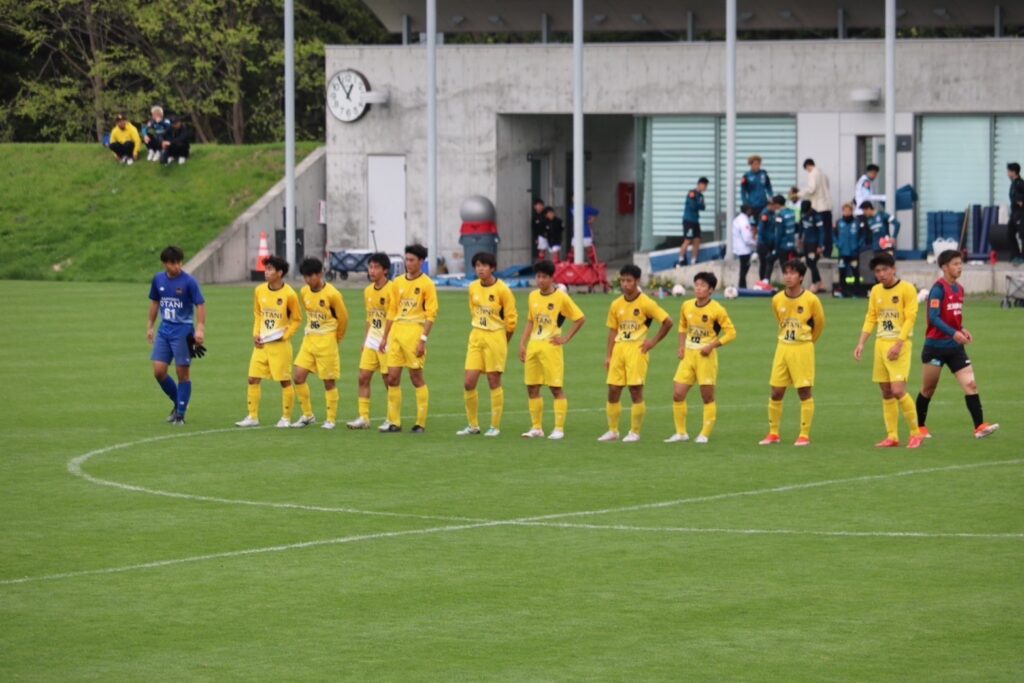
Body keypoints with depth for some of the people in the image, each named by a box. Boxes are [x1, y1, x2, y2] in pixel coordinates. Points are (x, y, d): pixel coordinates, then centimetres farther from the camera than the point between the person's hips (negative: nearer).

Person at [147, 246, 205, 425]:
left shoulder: (189, 282, -12)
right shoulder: (158, 279, 4)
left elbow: (200, 305, -12)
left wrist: (200, 329, -21)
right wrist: (150, 326, 18)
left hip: (183, 331, -5)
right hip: (164, 330, 5)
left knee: (183, 373, 0)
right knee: (159, 371, 0)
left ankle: (180, 414, 9)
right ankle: (178, 402, 22)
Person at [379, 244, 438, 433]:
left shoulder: (426, 284, -4)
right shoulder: (398, 283, 13)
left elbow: (431, 314, -8)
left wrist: (423, 339, -15)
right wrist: (385, 337, 15)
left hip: (415, 331, -6)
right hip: (396, 331, 6)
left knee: (416, 377, -2)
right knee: (392, 377, 3)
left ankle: (421, 423, 5)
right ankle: (394, 421, 9)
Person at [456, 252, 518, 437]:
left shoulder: (502, 290, -11)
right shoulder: (473, 288, 5)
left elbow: (511, 318, -6)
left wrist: (502, 341, 2)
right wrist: (479, 332, 15)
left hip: (495, 337, -5)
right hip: (476, 337, 5)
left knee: (494, 382, 0)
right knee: (469, 383, 0)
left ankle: (495, 426, 8)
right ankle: (473, 425, 11)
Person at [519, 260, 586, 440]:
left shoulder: (561, 297, -7)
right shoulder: (533, 296, 10)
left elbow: (580, 319, -3)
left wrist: (566, 338, -7)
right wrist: (522, 344, 11)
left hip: (551, 346, -6)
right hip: (533, 346, 6)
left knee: (557, 388, -4)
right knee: (532, 388, 7)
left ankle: (559, 429, -1)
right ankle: (536, 428, 15)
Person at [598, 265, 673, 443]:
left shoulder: (646, 303, -7)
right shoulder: (616, 305, 8)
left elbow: (668, 322, -5)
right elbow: (613, 331, 13)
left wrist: (653, 342, -7)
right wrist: (608, 355, 8)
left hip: (637, 349, -5)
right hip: (619, 348, 5)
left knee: (636, 391, -5)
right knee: (613, 391, 3)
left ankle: (635, 432, 4)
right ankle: (613, 431, 14)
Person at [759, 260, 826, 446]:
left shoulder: (811, 300, -11)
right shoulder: (777, 300, -1)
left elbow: (819, 323, 5)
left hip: (803, 348, -4)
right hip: (783, 347, 4)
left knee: (804, 391, -2)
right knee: (776, 392, 4)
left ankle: (805, 435, 4)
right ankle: (773, 433, 14)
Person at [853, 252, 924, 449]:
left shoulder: (907, 289, -7)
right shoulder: (876, 291, 11)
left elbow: (910, 318, -11)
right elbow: (871, 318, 14)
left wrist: (898, 344, -18)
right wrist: (861, 344, 5)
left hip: (900, 345, -6)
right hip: (880, 344, 6)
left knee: (898, 390, -15)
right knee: (886, 393, 6)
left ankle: (916, 433, -3)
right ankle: (892, 436, 11)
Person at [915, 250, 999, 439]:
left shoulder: (959, 289, 11)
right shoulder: (939, 288, -12)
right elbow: (934, 317, -19)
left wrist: (963, 331, 0)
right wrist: (954, 333, -28)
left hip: (955, 347, 6)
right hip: (935, 346, -6)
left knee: (971, 384, -7)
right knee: (928, 390, 7)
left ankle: (979, 427, -13)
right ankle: (919, 427, 21)